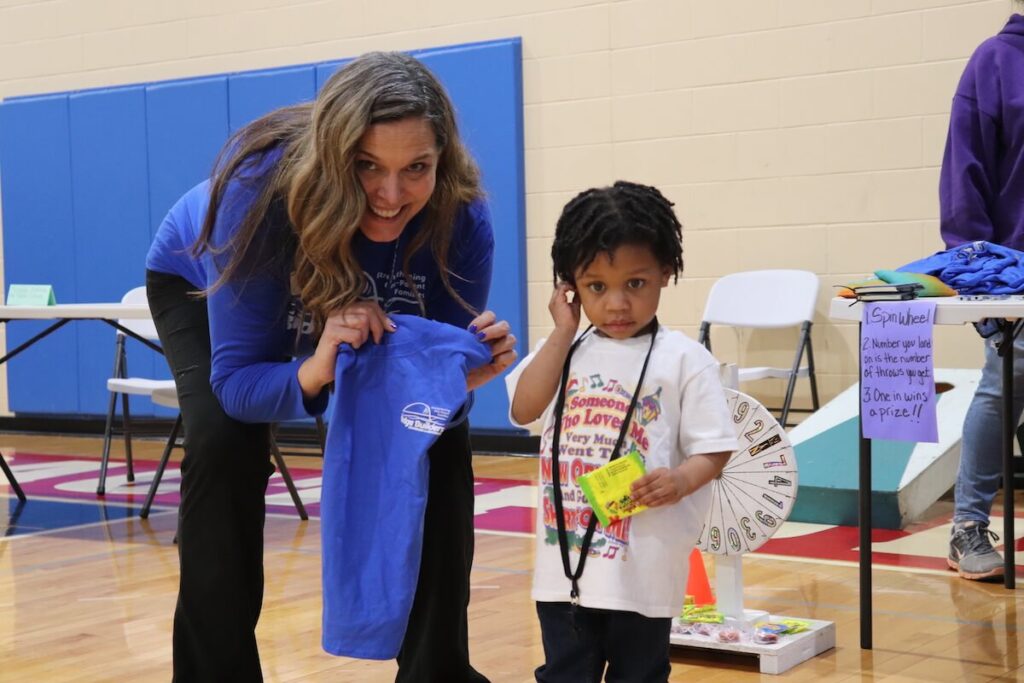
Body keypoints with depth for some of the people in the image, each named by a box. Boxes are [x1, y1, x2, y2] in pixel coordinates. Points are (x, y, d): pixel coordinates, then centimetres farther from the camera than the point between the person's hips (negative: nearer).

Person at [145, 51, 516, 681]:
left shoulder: (461, 219, -35)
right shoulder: (263, 185, -43)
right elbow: (236, 380, -38)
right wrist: (315, 369, -58)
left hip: (367, 307, 3)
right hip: (201, 280, -2)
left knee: (440, 439, -14)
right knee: (225, 443, -26)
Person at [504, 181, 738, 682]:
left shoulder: (683, 360, -8)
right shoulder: (565, 351, 6)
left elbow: (714, 448, -8)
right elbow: (523, 409, -7)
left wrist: (683, 478, -29)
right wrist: (562, 332, -7)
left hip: (643, 564, -4)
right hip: (565, 560, 4)